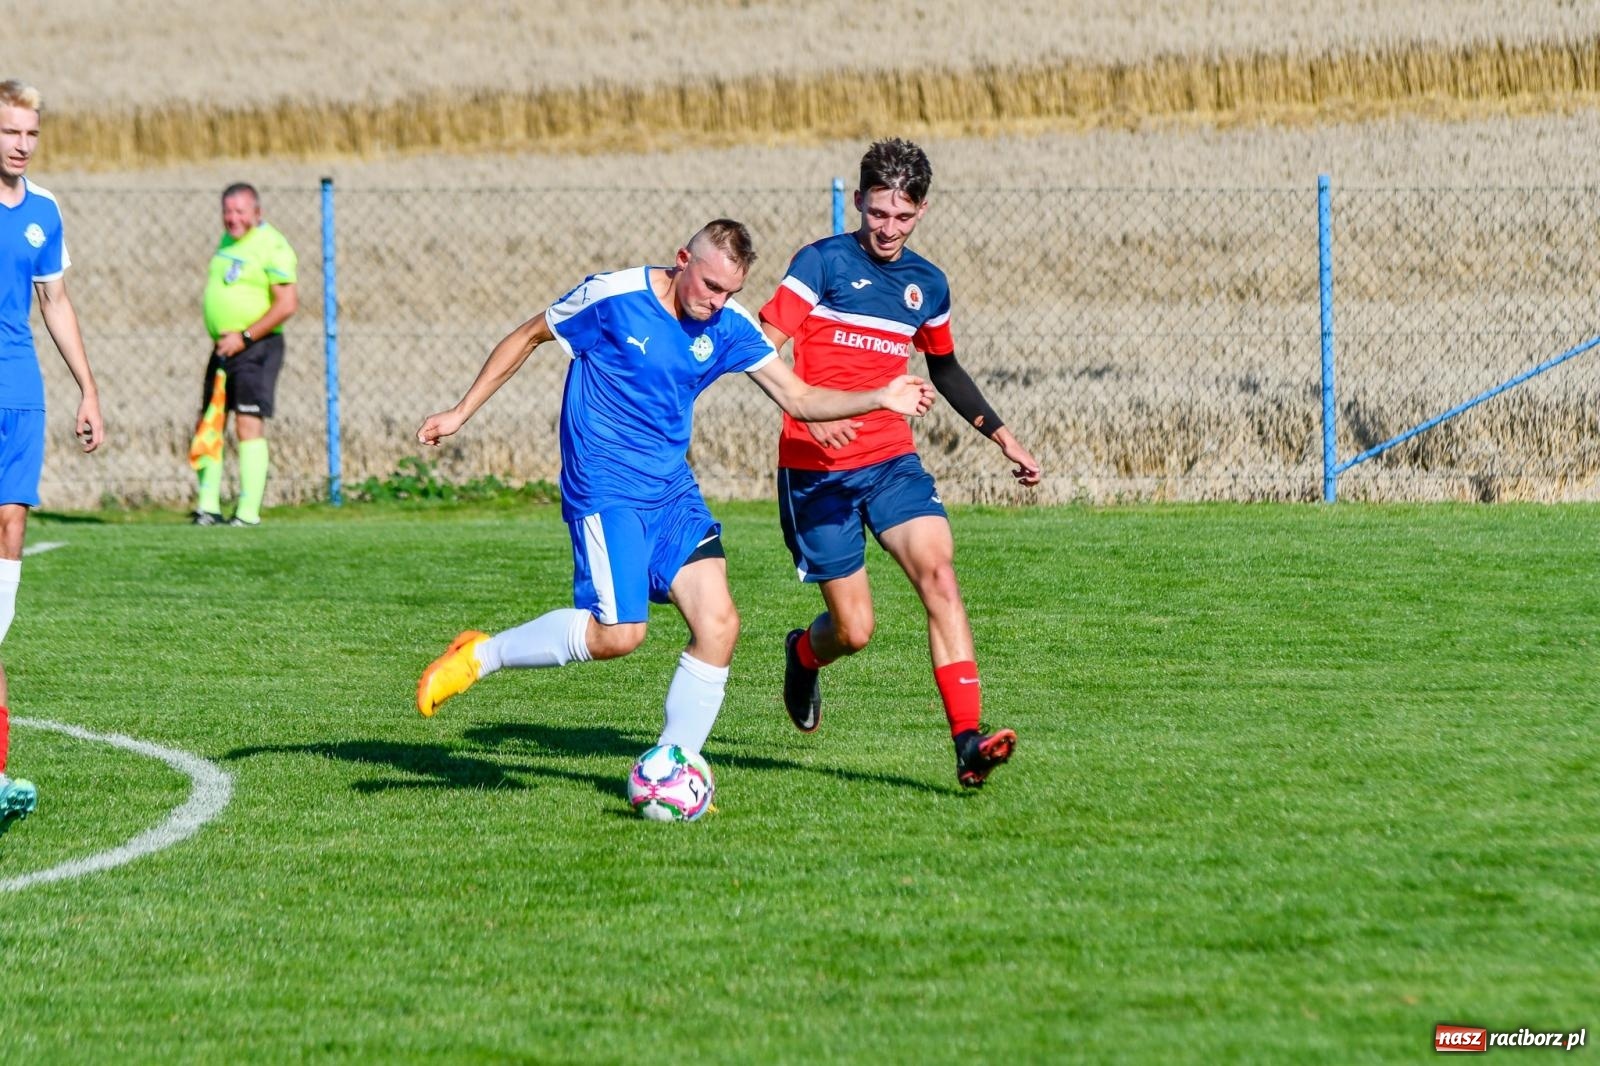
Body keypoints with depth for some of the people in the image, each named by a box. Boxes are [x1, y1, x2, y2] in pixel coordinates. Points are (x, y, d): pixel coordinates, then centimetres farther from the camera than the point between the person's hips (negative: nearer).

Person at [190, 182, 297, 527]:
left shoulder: (271, 246, -12)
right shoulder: (227, 240, 14)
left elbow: (287, 304, -19)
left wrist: (245, 337, -18)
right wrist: (222, 337, 15)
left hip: (255, 347, -9)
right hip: (223, 348, 9)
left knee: (248, 424, -13)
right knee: (209, 426, 7)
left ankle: (248, 512, -13)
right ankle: (208, 506, 12)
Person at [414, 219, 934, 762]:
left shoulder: (729, 328, 1)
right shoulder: (611, 296, -13)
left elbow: (799, 398, 1)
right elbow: (526, 338, 1)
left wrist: (881, 399, -15)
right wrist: (461, 412, 5)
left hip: (672, 490, 6)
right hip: (605, 489, -6)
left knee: (718, 625, -9)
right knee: (618, 633, -17)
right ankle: (479, 655, 4)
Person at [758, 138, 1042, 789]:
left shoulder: (927, 285, 11)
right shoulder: (822, 262, -6)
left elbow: (944, 369, 29)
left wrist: (1003, 437, 25)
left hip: (892, 459, 4)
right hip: (815, 467, -4)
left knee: (938, 569, -21)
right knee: (854, 629, -2)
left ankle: (968, 741, -26)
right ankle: (803, 654, 37)